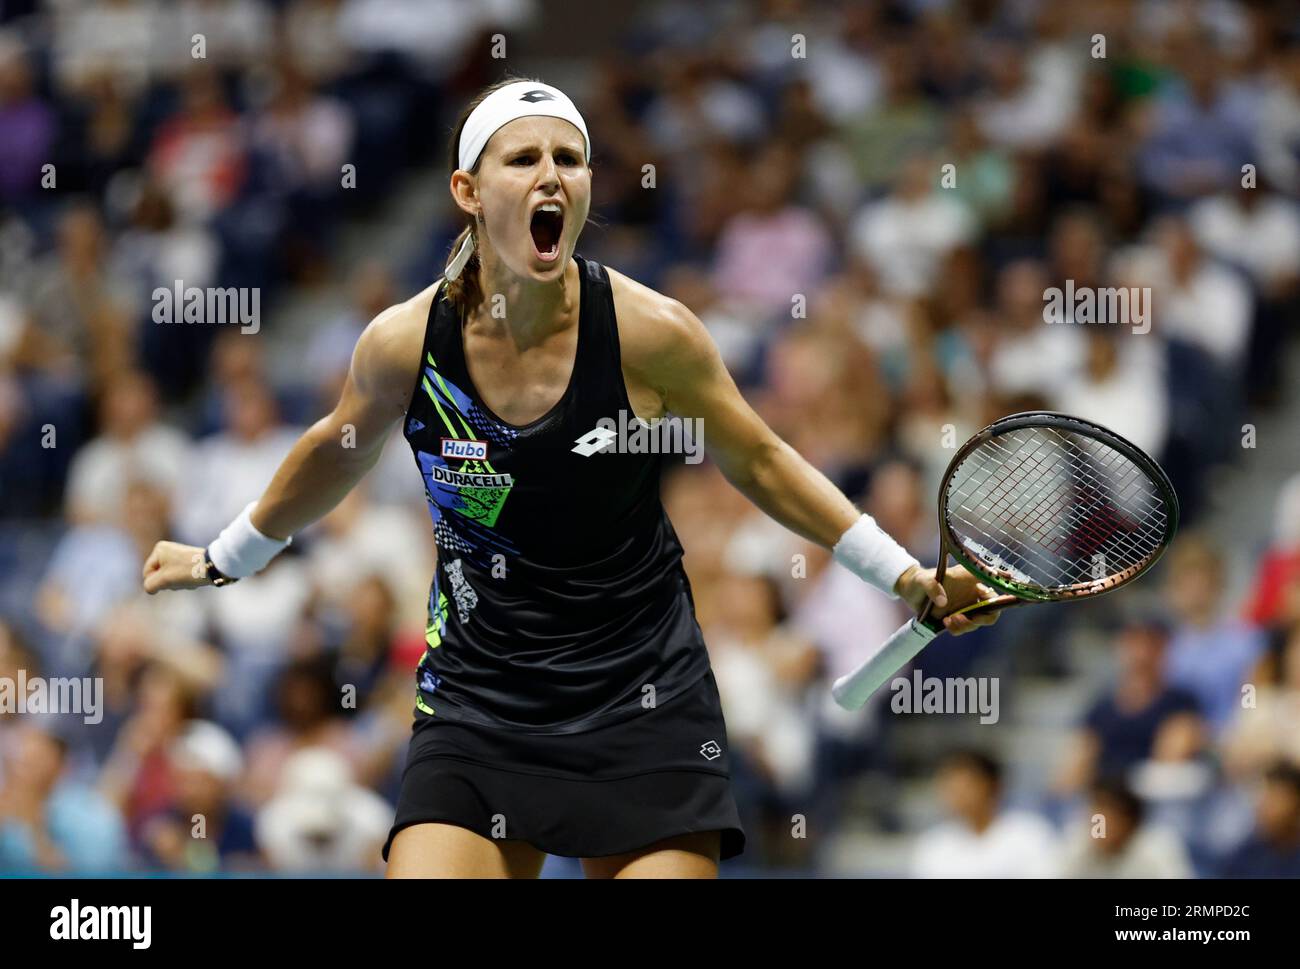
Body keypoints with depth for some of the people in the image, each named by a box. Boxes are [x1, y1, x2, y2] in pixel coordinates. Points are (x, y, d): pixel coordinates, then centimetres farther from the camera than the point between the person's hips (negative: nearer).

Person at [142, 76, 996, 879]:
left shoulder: (650, 333, -10)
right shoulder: (404, 344, -7)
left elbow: (760, 464, 6)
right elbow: (338, 451, 16)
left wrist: (907, 576, 4)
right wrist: (223, 560, 29)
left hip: (643, 701, 0)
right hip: (478, 701, 0)